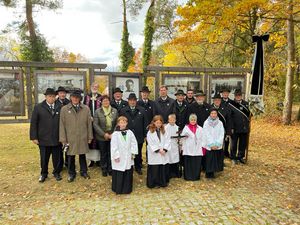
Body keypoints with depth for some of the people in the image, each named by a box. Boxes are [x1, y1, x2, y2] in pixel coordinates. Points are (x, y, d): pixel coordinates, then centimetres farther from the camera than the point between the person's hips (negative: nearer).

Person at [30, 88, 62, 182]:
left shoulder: (59, 107, 2)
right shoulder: (38, 107, 0)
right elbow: (33, 123, -1)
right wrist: (34, 137, -5)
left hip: (57, 138, 1)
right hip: (43, 138, 0)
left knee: (57, 158, 9)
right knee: (44, 158, 13)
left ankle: (56, 172, 29)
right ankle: (43, 174, 32)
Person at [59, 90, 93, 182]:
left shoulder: (86, 109, 1)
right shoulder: (64, 109, 0)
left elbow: (89, 123, 4)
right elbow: (62, 125, -1)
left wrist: (90, 136, 3)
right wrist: (63, 139, -4)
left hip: (83, 138, 1)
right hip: (70, 138, 0)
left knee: (82, 155, 12)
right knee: (71, 156, 9)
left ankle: (84, 171, 30)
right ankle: (71, 173, 28)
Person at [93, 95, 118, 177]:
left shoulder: (115, 111, 1)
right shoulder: (97, 111, -3)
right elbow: (95, 124, -7)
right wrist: (104, 134, -13)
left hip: (112, 136, 1)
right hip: (102, 137, -1)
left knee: (111, 153, 7)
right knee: (103, 154, 11)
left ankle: (110, 169, 24)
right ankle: (104, 169, 27)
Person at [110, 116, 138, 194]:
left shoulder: (130, 132, 0)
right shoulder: (115, 134, -9)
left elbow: (134, 143, 4)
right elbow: (114, 146, -10)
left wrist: (133, 153, 0)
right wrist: (116, 156, -11)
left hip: (128, 158, 3)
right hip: (119, 158, -3)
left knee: (128, 174, 11)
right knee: (119, 175, 4)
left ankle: (127, 189, 27)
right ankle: (118, 189, 20)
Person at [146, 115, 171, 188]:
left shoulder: (163, 131, 6)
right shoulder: (150, 132, -5)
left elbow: (167, 141, 1)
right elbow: (151, 143, -11)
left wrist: (164, 149, -13)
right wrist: (158, 150, -16)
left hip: (163, 153, 4)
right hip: (154, 155, -3)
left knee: (163, 169, 9)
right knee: (154, 170, 2)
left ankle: (162, 182, 24)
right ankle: (152, 183, 16)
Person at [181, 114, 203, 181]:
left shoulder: (200, 129, 9)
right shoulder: (186, 128, 2)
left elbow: (202, 139, 9)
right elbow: (182, 138, 0)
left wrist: (203, 148, 4)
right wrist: (183, 148, -5)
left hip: (197, 150, 2)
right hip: (188, 150, -2)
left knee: (197, 164, 3)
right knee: (188, 164, 0)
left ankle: (196, 176, 17)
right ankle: (188, 177, 13)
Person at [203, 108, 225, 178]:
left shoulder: (220, 123, 3)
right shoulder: (206, 123, -2)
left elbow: (221, 134, -1)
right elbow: (206, 135, -6)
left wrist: (217, 144, -10)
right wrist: (211, 145, -11)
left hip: (218, 146, 2)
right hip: (208, 146, -2)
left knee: (216, 159, 3)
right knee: (209, 160, -3)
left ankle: (212, 173, 16)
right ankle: (209, 174, 9)